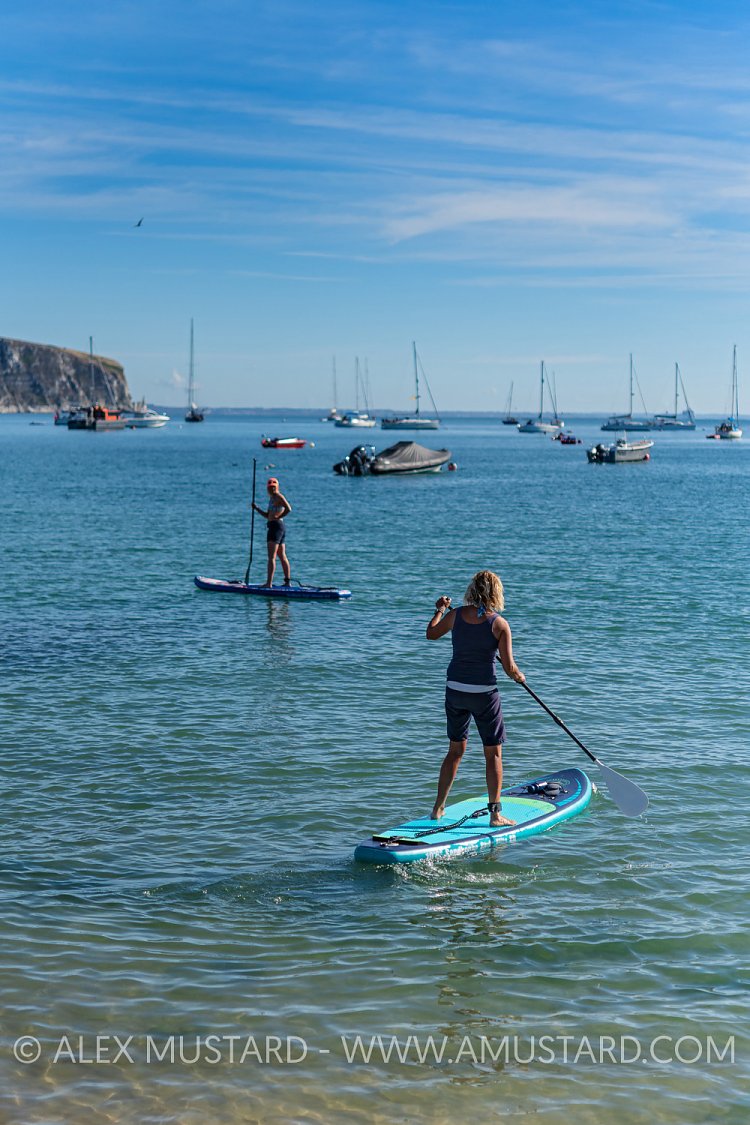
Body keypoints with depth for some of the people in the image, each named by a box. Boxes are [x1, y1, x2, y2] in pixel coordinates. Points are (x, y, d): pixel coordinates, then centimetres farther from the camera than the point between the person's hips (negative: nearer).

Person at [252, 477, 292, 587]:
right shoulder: (272, 498, 21)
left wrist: (278, 517, -17)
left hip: (276, 526, -11)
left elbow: (288, 509, -22)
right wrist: (257, 508, 15)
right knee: (282, 557, 13)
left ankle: (269, 582, -18)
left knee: (271, 557, -13)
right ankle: (287, 581, 17)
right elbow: (268, 516, 25)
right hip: (280, 527, 11)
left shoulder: (278, 496, -8)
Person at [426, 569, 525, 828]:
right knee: (493, 753, 7)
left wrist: (440, 609, 33)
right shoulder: (499, 624, -12)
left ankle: (438, 809, 22)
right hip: (484, 693, -4)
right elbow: (509, 668, -13)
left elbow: (431, 634, 17)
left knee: (455, 750, 18)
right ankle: (495, 814, 6)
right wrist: (519, 676, 10)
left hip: (454, 690, 4)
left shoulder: (456, 615, -3)